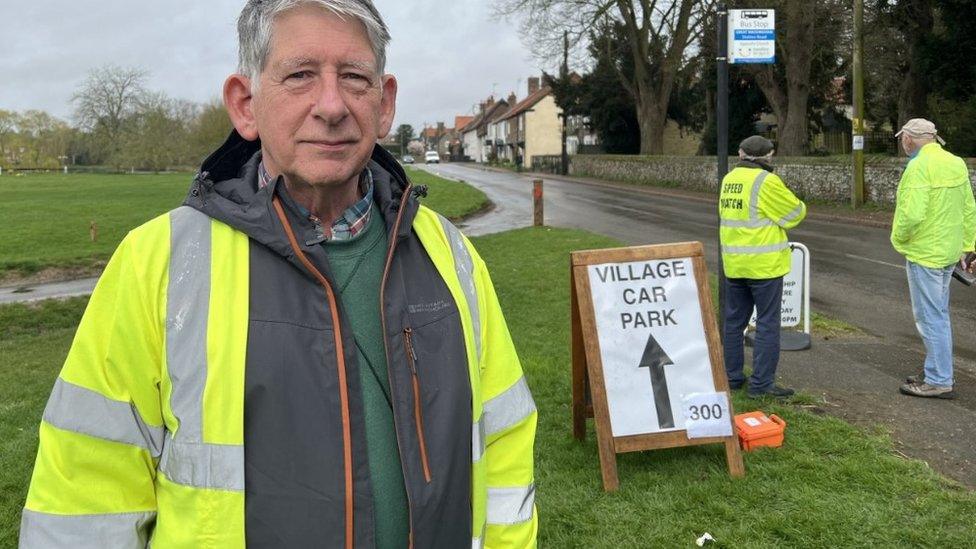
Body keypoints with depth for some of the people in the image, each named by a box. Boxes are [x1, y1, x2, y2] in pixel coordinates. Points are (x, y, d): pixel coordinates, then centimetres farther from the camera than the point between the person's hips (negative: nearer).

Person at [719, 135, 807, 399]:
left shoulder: (729, 179, 8)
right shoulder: (766, 181, -14)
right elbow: (795, 213, -8)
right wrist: (798, 205, 14)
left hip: (734, 263, 7)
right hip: (764, 264, -7)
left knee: (734, 320, 14)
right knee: (767, 323, 1)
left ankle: (732, 377, 22)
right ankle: (761, 383, 2)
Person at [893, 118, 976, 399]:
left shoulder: (919, 167, -19)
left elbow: (912, 214, -27)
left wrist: (899, 239, -9)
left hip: (924, 253, -9)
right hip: (948, 251, 9)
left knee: (930, 317, -1)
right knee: (938, 314, 18)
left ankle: (939, 381, 6)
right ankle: (935, 370, 29)